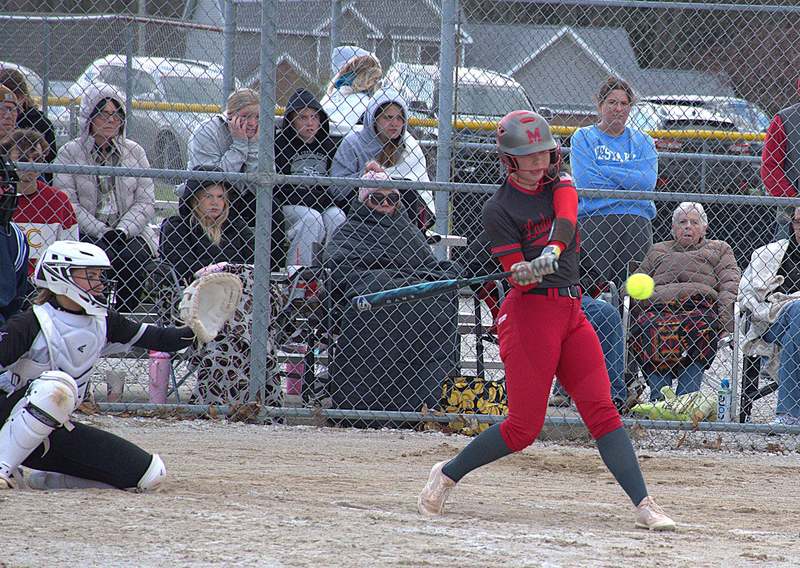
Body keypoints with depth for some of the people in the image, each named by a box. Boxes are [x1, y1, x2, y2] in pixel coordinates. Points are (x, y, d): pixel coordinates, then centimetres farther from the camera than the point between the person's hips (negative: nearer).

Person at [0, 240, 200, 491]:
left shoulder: (104, 321, 4)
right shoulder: (30, 325, -15)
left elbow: (156, 339, 6)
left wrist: (196, 331, -11)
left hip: (56, 432, 7)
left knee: (151, 474, -4)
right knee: (57, 384, -38)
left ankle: (43, 479, 5)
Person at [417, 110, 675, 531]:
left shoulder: (559, 183, 9)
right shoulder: (499, 210, -5)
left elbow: (566, 218, -13)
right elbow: (518, 274, -12)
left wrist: (551, 251, -33)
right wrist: (525, 271, -35)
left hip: (571, 313, 5)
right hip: (529, 312, -5)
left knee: (602, 411, -5)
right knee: (523, 428, -5)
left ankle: (644, 504, -12)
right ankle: (446, 475, 15)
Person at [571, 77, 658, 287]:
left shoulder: (643, 141, 16)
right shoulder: (583, 137, 10)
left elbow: (647, 182, -2)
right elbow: (585, 182, -6)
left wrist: (604, 169, -4)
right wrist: (629, 180, -2)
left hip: (636, 223, 2)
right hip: (593, 220, -2)